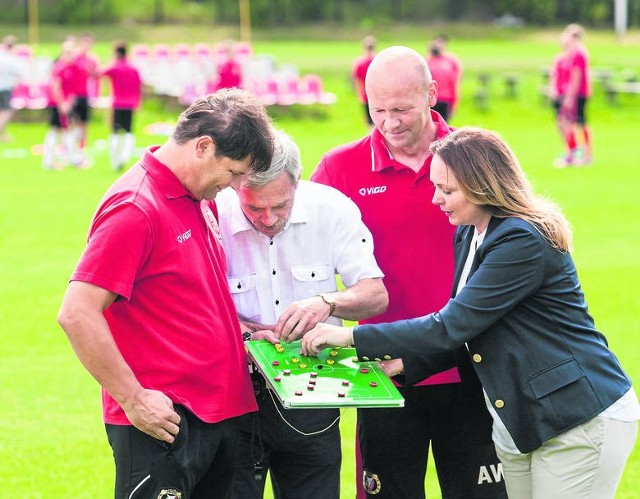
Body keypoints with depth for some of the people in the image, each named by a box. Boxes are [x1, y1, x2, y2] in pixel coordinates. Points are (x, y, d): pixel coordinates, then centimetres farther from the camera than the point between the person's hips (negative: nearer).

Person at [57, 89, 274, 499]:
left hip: (218, 414, 9)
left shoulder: (200, 200, 13)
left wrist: (232, 332, 14)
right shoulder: (135, 207, -15)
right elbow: (77, 314, -21)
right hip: (163, 420, -9)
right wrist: (134, 400, -19)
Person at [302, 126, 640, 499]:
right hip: (518, 424, 9)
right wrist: (403, 363, 0)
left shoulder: (524, 241, -21)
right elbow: (466, 328, 15)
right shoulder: (470, 234, 9)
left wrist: (353, 337, -19)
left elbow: (453, 326, -23)